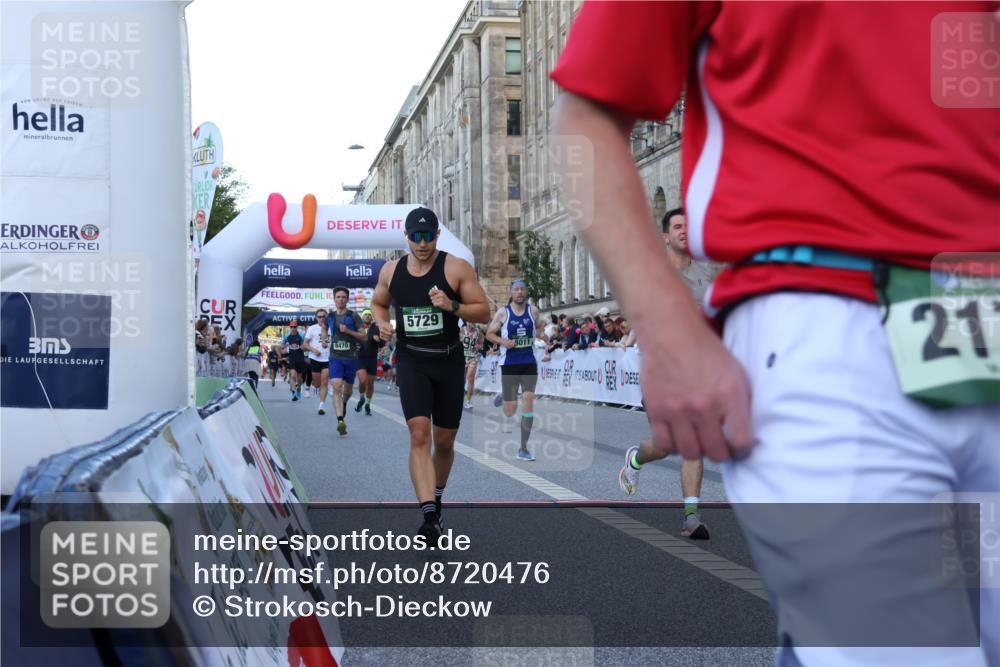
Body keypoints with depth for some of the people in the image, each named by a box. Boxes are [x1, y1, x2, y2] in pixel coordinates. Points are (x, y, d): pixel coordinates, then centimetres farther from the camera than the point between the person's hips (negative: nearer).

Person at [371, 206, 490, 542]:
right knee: (419, 434, -18)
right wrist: (382, 323, 0)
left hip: (449, 361, 0)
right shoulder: (391, 270, 3)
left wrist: (452, 306, -24)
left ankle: (436, 498, 38)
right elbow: (378, 302, 21)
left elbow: (484, 312, -7)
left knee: (444, 441, 10)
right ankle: (430, 517, -22)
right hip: (410, 360, 0)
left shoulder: (457, 268, -7)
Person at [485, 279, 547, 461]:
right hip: (509, 363, -1)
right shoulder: (502, 313, -2)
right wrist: (503, 341, -13)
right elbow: (489, 333, 5)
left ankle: (523, 448, -5)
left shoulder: (533, 311, 4)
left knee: (528, 400, -11)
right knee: (511, 407, 1)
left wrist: (541, 334, -3)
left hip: (529, 363, 1)